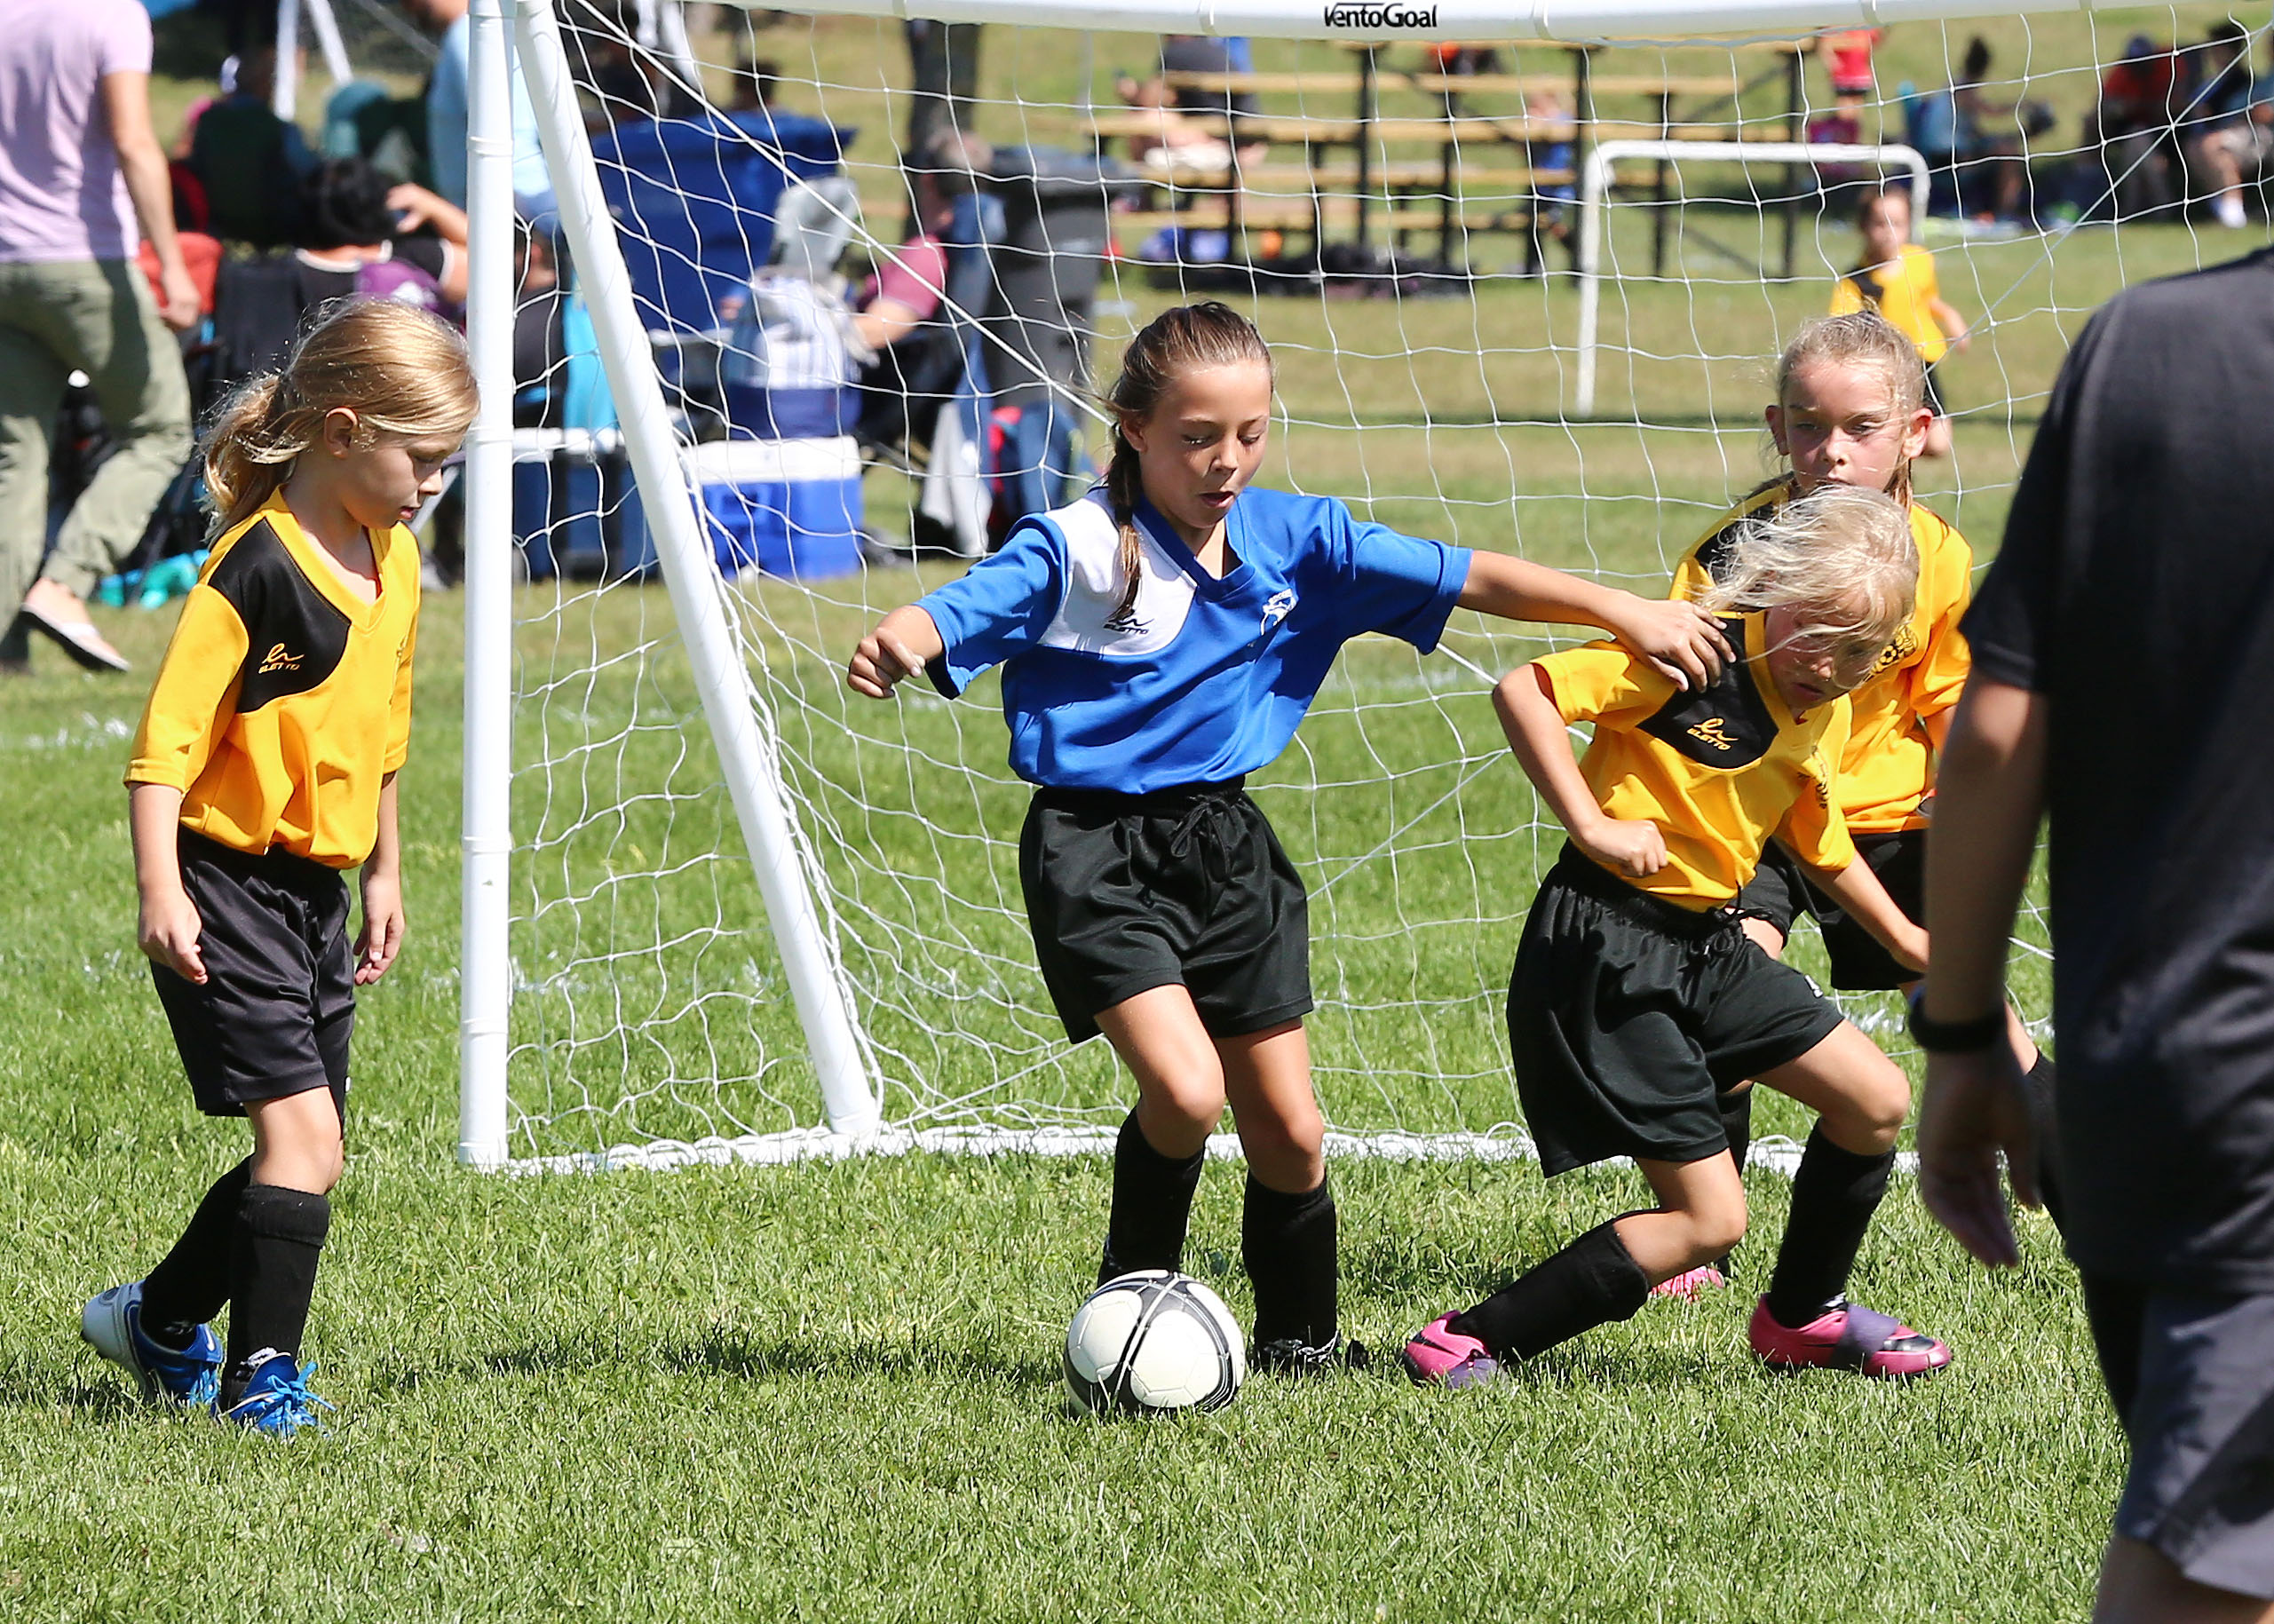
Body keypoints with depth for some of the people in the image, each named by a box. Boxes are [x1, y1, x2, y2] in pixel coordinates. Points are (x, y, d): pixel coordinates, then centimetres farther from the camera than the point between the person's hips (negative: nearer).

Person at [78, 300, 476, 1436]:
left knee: (301, 1154, 12)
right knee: (304, 1135, -15)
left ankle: (161, 1323, 31)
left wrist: (384, 874, 24)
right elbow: (167, 739, -19)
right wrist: (160, 892, -25)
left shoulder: (392, 561, 8)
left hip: (316, 895, 9)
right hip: (227, 889, -8)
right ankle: (260, 1377, -9)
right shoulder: (255, 568, -18)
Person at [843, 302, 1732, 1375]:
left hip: (1224, 842, 5)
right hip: (1097, 853, -5)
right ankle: (1133, 1296, 3)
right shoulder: (1074, 551, -13)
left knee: (1288, 1127, 8)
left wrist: (1626, 614, 0)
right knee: (1185, 1089, -22)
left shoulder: (1295, 541, 1)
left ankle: (1301, 1343, 30)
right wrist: (894, 644, -48)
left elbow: (1467, 578, 4)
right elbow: (952, 615, -24)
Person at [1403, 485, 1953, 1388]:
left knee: (1879, 1103, 9)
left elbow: (1819, 841, 29)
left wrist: (1902, 939, 34)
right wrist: (1591, 826, -26)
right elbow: (1524, 692, -24)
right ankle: (1463, 1347, -5)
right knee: (1710, 1219, -10)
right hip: (1606, 952, -9)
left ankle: (1801, 1317, 32)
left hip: (1707, 943, 9)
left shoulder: (1828, 717, 9)